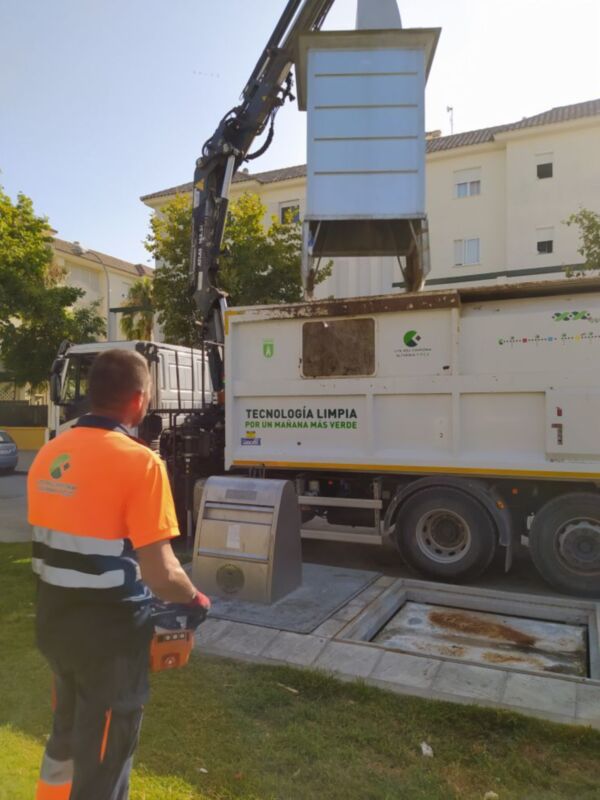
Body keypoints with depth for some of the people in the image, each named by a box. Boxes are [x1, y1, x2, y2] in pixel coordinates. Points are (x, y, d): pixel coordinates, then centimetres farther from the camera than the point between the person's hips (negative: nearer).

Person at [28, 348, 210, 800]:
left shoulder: (48, 455, 0)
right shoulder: (139, 462, -24)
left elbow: (57, 540, 11)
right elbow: (159, 573, -25)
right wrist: (196, 600, -5)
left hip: (54, 620, 7)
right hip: (110, 631, -7)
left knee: (66, 735, 31)